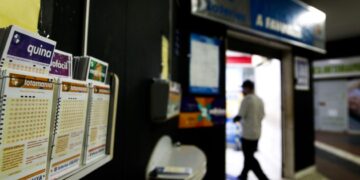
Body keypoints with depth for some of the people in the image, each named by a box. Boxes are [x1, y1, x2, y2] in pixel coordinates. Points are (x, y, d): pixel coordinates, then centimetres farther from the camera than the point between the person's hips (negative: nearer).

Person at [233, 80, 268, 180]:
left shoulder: (247, 99, -16)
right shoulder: (260, 100, 7)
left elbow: (240, 115, -16)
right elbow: (262, 115, 13)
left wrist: (235, 119, 7)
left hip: (248, 133, -8)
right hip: (257, 132, 8)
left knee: (249, 158, 3)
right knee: (250, 155, 20)